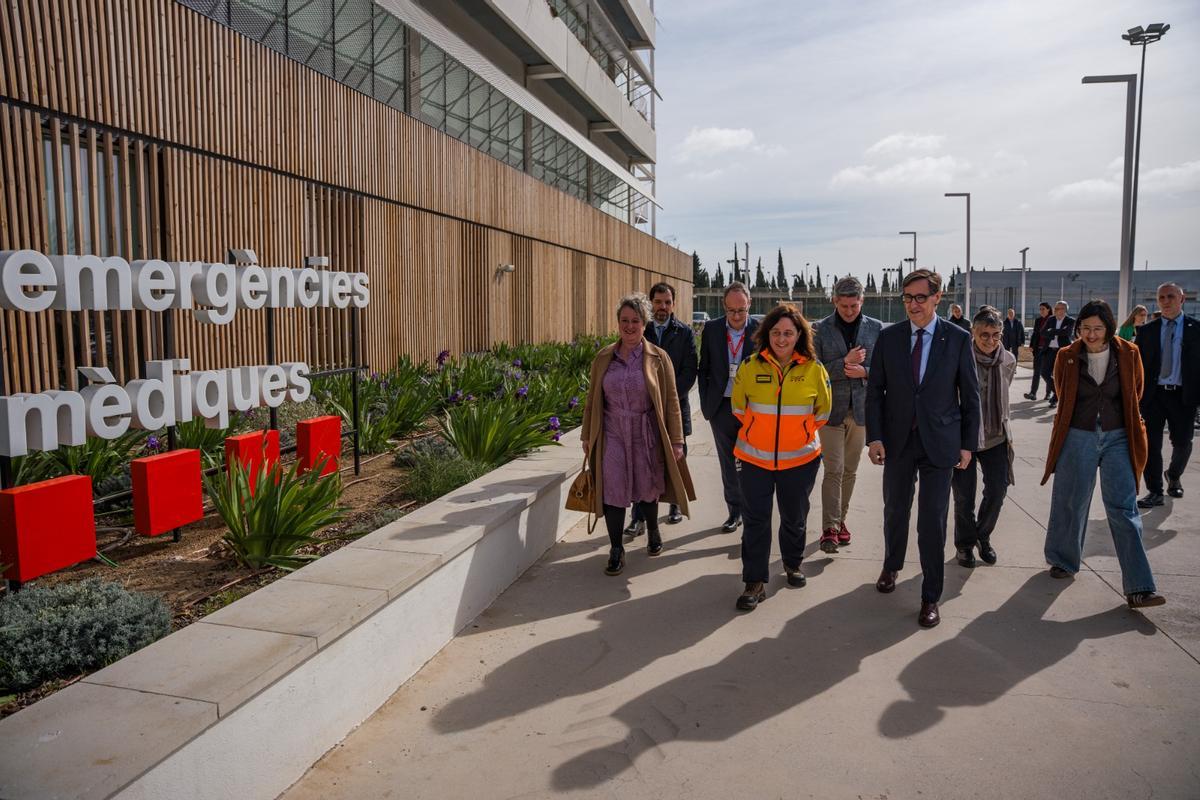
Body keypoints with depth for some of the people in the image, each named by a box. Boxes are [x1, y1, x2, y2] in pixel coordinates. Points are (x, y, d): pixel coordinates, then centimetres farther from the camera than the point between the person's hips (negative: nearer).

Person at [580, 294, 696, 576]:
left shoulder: (658, 358, -4)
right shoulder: (603, 358, 2)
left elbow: (671, 402, -3)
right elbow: (593, 399, 9)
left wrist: (676, 441, -5)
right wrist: (587, 436, 10)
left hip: (647, 434, -1)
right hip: (613, 434, 1)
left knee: (647, 487, 13)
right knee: (613, 490, -3)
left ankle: (653, 531, 42)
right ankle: (616, 550, 12)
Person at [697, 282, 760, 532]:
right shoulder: (711, 329, 1)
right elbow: (704, 369, 7)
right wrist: (706, 403, 2)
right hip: (721, 407, 3)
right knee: (728, 464, 12)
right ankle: (735, 511, 25)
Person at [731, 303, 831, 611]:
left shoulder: (814, 369, -6)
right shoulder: (750, 367, -6)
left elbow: (822, 412, 8)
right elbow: (739, 407, 9)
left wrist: (799, 433, 9)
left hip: (800, 458, 1)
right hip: (754, 458, 0)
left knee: (794, 517, 17)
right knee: (755, 520, 1)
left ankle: (792, 564, 41)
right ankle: (755, 583, 11)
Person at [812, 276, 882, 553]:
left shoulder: (876, 329, 3)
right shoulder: (820, 330, -3)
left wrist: (865, 371, -14)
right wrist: (845, 362, -17)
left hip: (861, 409, 3)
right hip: (831, 409, -3)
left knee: (850, 471, 13)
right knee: (834, 470, -7)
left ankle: (840, 519, 27)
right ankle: (829, 529, -4)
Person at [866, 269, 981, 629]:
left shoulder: (958, 338, -4)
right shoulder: (888, 337, 0)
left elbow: (970, 395, 0)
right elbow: (875, 390, 1)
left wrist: (968, 444, -1)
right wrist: (874, 437, -6)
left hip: (939, 443, -2)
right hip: (897, 441, 2)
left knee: (933, 521, 0)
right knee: (895, 510, 16)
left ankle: (931, 597, 13)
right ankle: (891, 566, 42)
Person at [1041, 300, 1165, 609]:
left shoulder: (1128, 354, -4)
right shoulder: (1067, 357, -4)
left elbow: (1135, 394, 13)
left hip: (1117, 439, 0)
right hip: (1078, 438, 0)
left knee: (1124, 510, -4)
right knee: (1070, 505, 10)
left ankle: (1139, 588, -3)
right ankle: (1064, 561, 31)